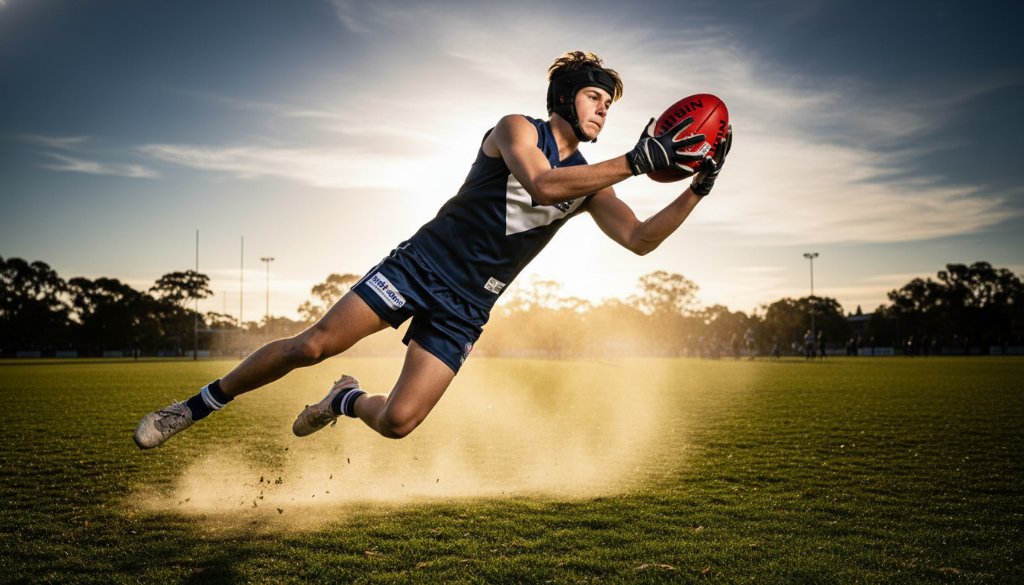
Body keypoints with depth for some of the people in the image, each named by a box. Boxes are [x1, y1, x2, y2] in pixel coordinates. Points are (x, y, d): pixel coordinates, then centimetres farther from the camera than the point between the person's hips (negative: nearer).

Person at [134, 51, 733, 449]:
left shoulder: (590, 186, 10)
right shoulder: (516, 129, -4)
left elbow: (641, 239, 1)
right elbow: (542, 186, -24)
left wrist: (698, 187, -8)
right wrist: (637, 161, -27)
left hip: (466, 309, 4)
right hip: (423, 262, -3)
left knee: (398, 422, -9)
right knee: (311, 347, -13)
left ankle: (348, 399, 27)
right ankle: (199, 405, 9)